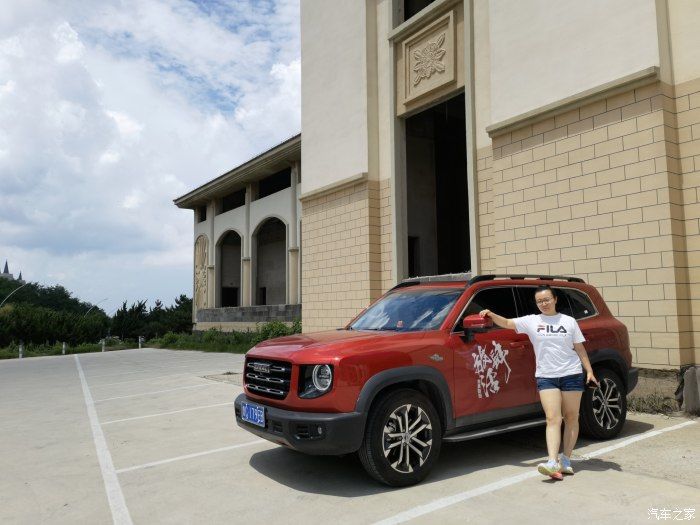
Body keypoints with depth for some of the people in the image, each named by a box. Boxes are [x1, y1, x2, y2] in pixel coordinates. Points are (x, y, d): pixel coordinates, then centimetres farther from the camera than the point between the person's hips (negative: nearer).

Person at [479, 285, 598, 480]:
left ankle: (565, 459, 17)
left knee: (571, 418, 7)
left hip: (572, 375, 1)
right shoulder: (531, 321, 4)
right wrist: (491, 315, -15)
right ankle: (552, 462, -14)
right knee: (553, 419, -8)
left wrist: (589, 372, 4)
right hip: (546, 377, -1)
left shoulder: (569, 321, 6)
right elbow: (507, 323, 2)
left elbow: (580, 349, 9)